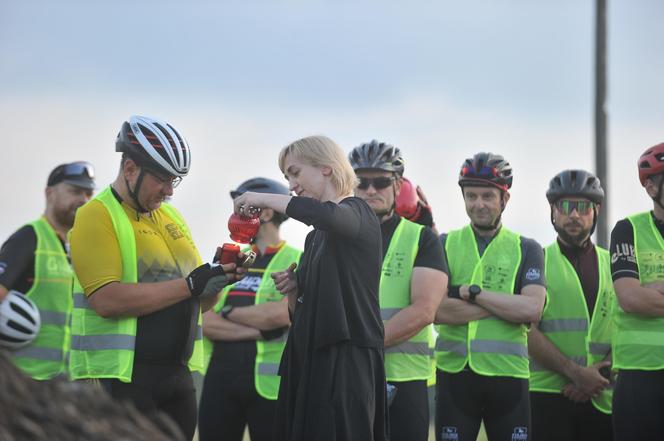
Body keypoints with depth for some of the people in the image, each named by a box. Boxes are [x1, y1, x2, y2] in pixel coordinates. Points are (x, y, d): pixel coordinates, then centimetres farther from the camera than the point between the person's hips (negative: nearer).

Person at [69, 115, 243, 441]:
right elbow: (107, 299, -21)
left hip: (176, 374, 8)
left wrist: (218, 278, -4)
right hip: (119, 378, -7)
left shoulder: (170, 216, 16)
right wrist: (189, 284, -19)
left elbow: (200, 303, 19)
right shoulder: (98, 216, -8)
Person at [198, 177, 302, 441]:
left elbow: (280, 314, -18)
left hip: (269, 382, -5)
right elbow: (207, 324, 2)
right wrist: (260, 329, -12)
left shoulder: (296, 261, -2)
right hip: (220, 379, 5)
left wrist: (229, 312, -2)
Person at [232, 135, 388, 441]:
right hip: (307, 359, 8)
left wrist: (263, 199, -19)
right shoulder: (314, 236, 19)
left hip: (347, 357, -8)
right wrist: (292, 288, 1)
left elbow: (328, 214, -29)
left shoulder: (357, 213, -3)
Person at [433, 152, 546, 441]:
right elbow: (438, 310, -8)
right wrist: (507, 304, -10)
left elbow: (532, 310, -8)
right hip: (455, 373, 0)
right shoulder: (444, 245, 8)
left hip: (508, 374, 0)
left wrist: (470, 292, -11)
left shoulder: (526, 249, 9)